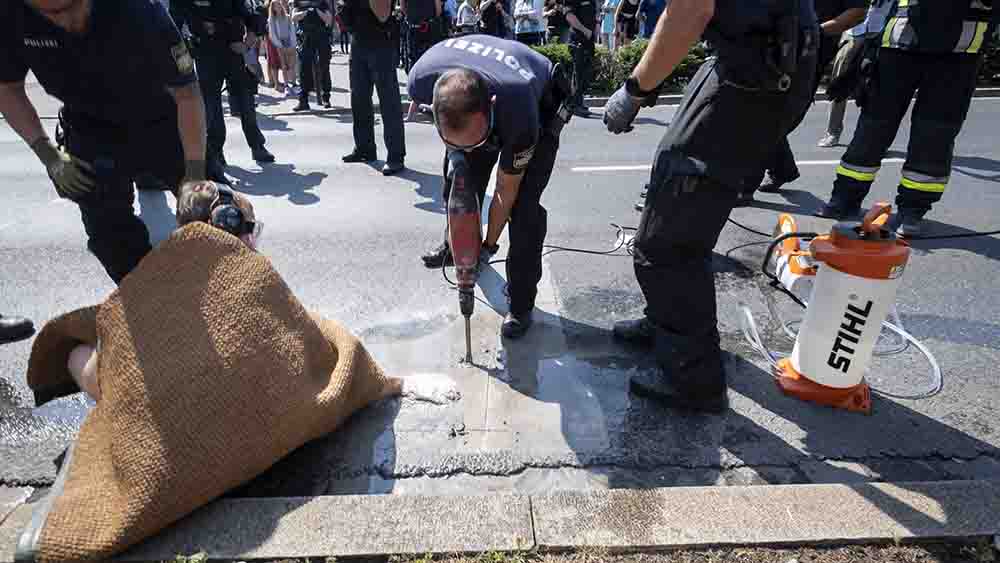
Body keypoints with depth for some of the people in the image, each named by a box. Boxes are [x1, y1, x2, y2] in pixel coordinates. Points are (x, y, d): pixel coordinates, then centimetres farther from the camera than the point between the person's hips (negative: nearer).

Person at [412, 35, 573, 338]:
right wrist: (455, 149, -12)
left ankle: (521, 303, -5)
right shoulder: (422, 78, -35)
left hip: (539, 106, -4)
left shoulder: (520, 115, -44)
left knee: (523, 203, -17)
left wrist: (489, 244, -17)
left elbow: (505, 191, -27)